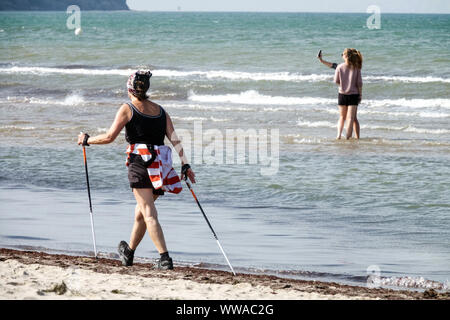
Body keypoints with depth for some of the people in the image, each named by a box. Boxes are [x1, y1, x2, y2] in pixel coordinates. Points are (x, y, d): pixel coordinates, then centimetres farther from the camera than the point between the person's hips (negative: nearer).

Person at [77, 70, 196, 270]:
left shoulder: (128, 109, -1)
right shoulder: (160, 110, 14)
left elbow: (109, 137, -7)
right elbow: (174, 139, 6)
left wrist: (87, 140, 8)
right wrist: (185, 164, 4)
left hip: (140, 162, -6)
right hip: (161, 163, 6)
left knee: (149, 215, -7)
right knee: (141, 210, 21)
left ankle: (165, 259, -17)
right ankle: (128, 253, 36)